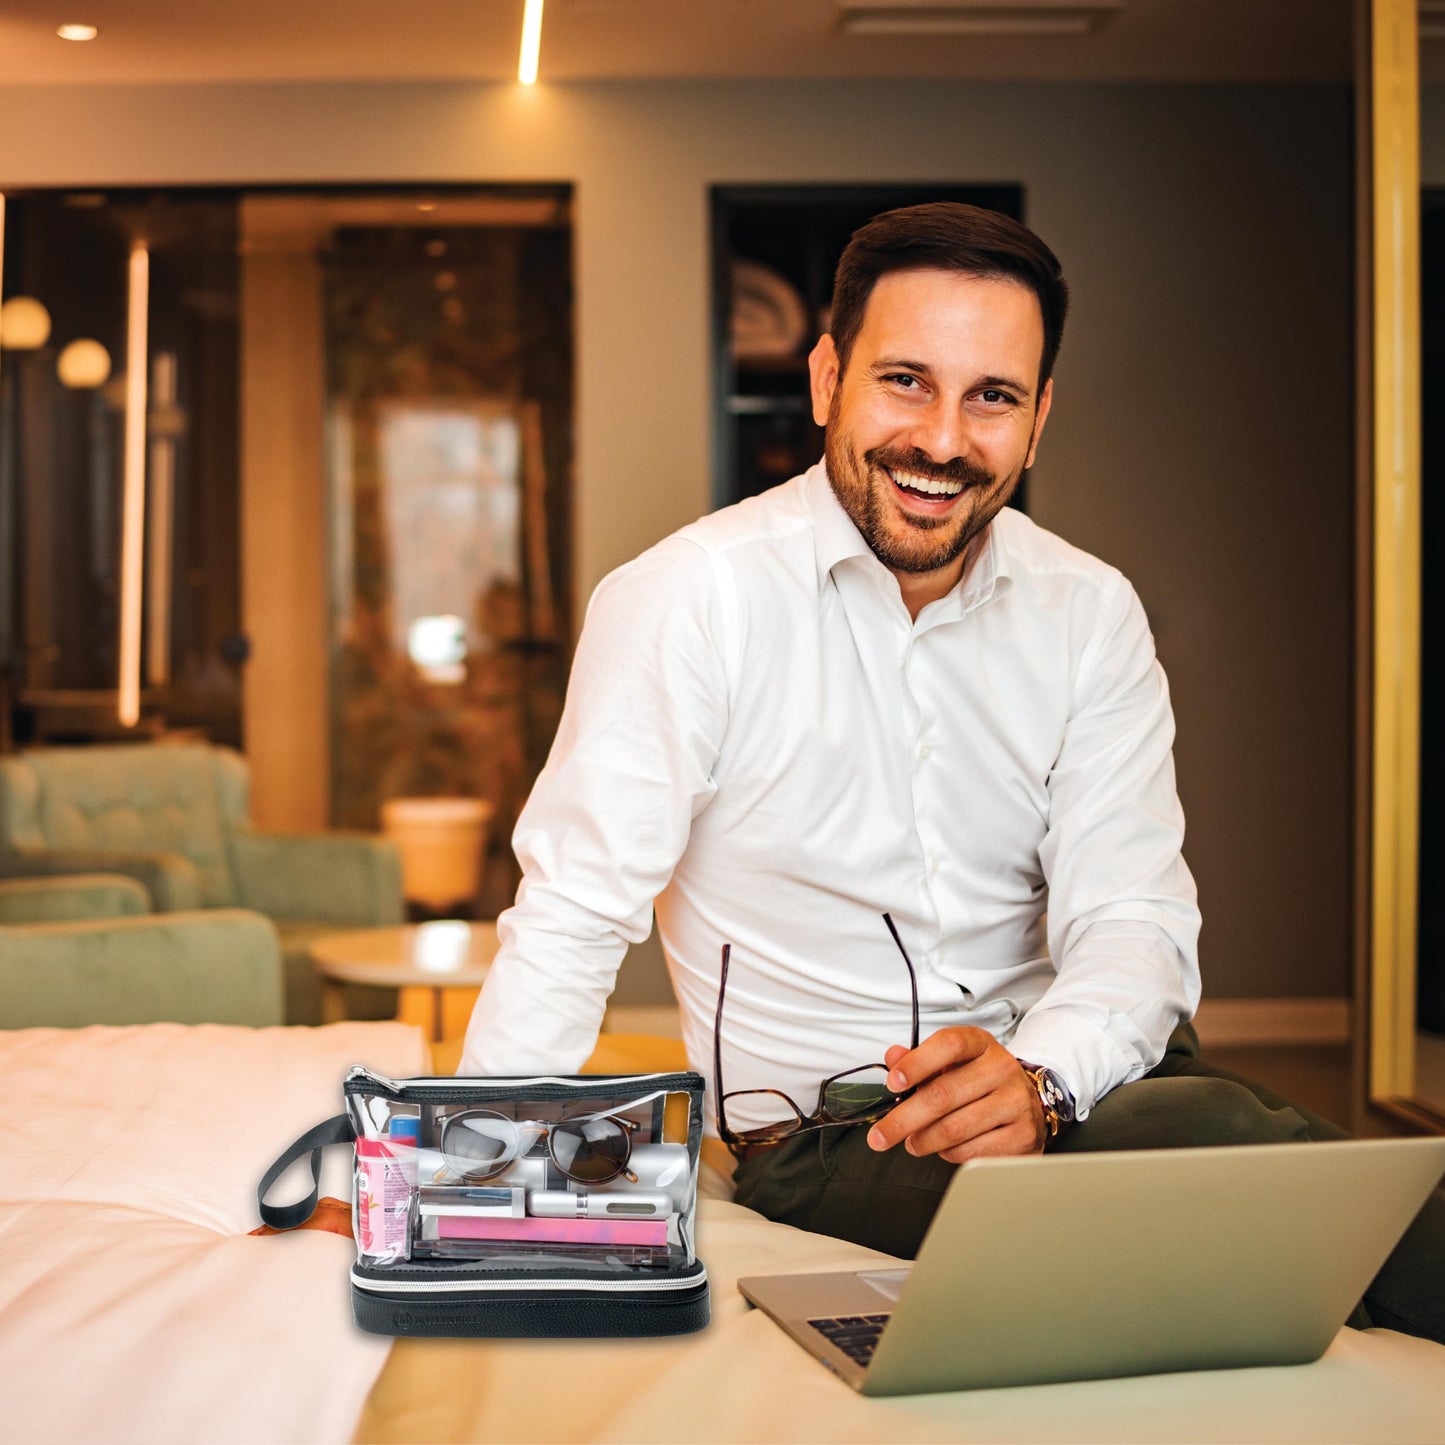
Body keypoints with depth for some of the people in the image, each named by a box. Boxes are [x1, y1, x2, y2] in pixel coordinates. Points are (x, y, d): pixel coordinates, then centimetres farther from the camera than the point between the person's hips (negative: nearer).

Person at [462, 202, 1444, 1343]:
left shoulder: (1092, 617, 4)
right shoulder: (688, 600, -9)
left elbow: (1132, 919, -4)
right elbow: (576, 913, -12)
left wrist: (1040, 1075, -26)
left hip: (1071, 1080, 4)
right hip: (825, 1134, -4)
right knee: (1226, 1137, -30)